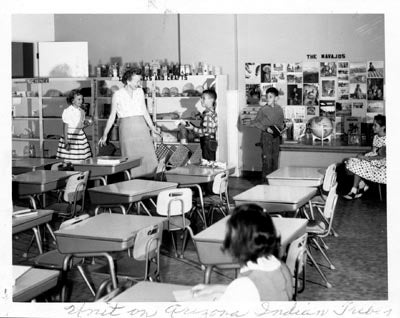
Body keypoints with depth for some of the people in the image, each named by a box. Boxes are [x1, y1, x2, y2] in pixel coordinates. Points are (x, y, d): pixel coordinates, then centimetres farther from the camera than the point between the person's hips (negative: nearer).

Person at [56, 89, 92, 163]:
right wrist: (66, 142, -14)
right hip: (70, 136, -6)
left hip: (80, 136, 6)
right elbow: (65, 127, -9)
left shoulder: (82, 111, 10)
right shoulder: (67, 111, -9)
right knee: (69, 161, -7)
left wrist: (86, 124, -4)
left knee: (80, 161, 2)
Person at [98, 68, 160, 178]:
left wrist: (152, 127, 16)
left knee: (148, 158, -4)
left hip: (141, 127, 4)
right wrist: (104, 135, 4)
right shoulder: (118, 95, -1)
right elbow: (112, 116, 4)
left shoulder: (140, 92, 9)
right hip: (126, 128, -3)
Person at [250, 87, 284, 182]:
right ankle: (265, 180, -2)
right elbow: (256, 122, -3)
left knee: (275, 158, 6)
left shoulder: (279, 109, 7)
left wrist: (280, 129, -1)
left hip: (276, 136, 4)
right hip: (266, 135, -4)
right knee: (267, 158, -7)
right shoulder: (263, 109, -6)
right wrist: (266, 128, -14)